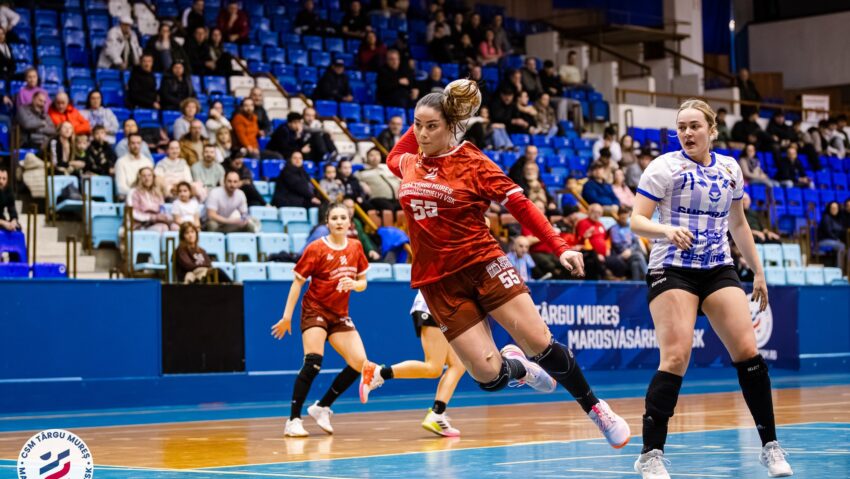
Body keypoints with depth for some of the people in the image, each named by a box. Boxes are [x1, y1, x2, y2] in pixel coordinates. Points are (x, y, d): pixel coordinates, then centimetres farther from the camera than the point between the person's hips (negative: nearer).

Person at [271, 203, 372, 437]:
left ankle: (322, 407, 9)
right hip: (315, 309, -5)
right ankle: (293, 421, -18)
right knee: (313, 362, -22)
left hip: (340, 315, 6)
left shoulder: (355, 247, 4)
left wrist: (353, 284, -14)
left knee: (359, 362, -7)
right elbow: (297, 282, -6)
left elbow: (363, 283, 11)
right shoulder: (316, 248, -9)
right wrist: (287, 316, -10)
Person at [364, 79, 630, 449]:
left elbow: (520, 205, -6)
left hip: (483, 265, -2)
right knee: (488, 374, -11)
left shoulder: (473, 162, -2)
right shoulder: (409, 164, 9)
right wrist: (419, 123, 22)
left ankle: (594, 407, 9)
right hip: (438, 280, 2)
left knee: (540, 345, -14)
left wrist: (559, 247, -16)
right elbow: (393, 158, 35)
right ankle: (517, 367, 27)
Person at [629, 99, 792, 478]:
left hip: (719, 271, 4)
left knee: (748, 351, -7)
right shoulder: (665, 167, -4)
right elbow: (636, 221, -9)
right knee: (676, 358, -16)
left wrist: (758, 271, 20)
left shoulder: (729, 169, 10)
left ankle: (770, 446, 7)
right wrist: (666, 230, -29)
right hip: (672, 271, -4)